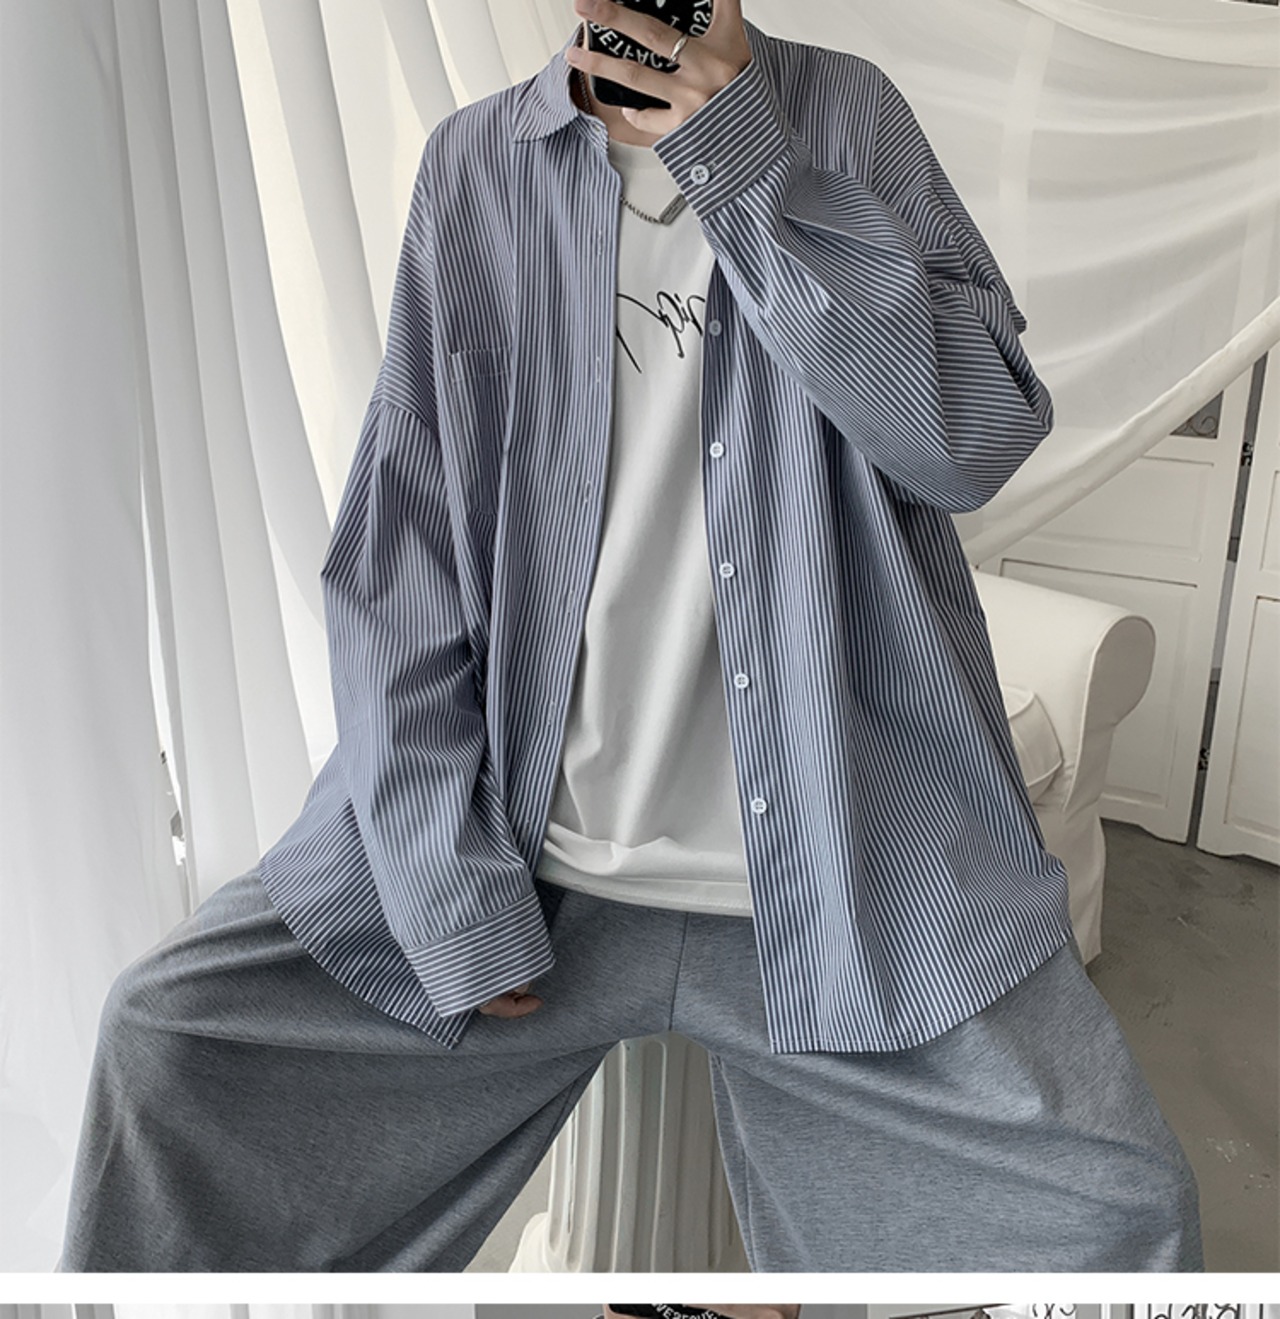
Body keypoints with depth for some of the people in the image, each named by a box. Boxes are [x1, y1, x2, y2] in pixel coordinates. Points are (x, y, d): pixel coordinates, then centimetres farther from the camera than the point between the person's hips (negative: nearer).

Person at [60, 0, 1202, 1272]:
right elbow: (393, 552, 0)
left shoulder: (848, 114, 5)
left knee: (1119, 1200, -11)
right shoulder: (473, 162, 5)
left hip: (836, 875, 0)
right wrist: (446, 882, -8)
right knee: (163, 1033, -4)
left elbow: (980, 435, -8)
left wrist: (748, 167, -15)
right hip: (528, 862, 1)